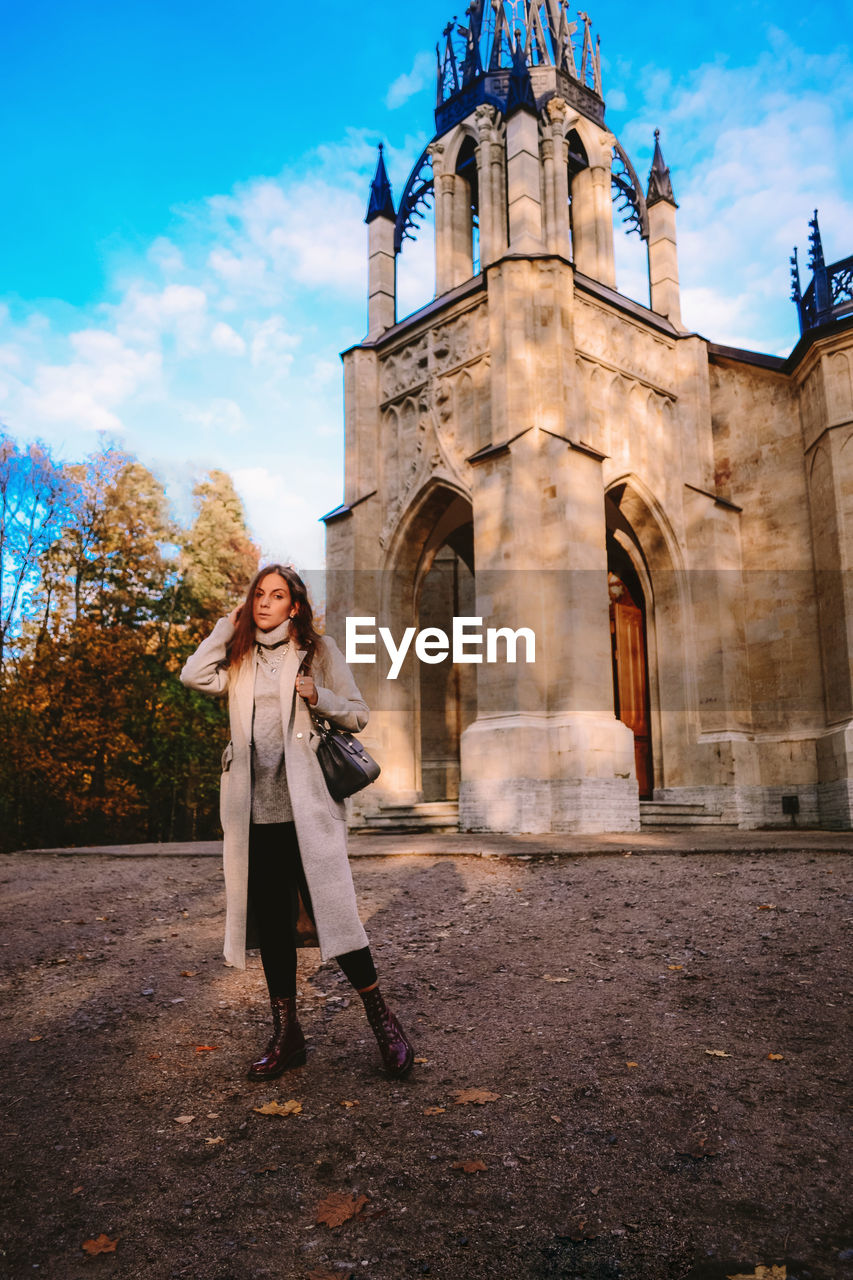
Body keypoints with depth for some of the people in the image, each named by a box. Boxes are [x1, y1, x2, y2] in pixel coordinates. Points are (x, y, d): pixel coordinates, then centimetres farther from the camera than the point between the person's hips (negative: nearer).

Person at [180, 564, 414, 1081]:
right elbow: (195, 675, -4)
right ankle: (287, 1034, 20)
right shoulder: (239, 658, 15)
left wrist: (318, 698, -14)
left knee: (331, 909, -7)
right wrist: (230, 624, 5)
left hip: (307, 805, -4)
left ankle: (382, 1018, 9)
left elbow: (358, 715, 5)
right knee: (270, 922, 8)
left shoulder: (319, 650, 6)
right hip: (255, 806, 4)